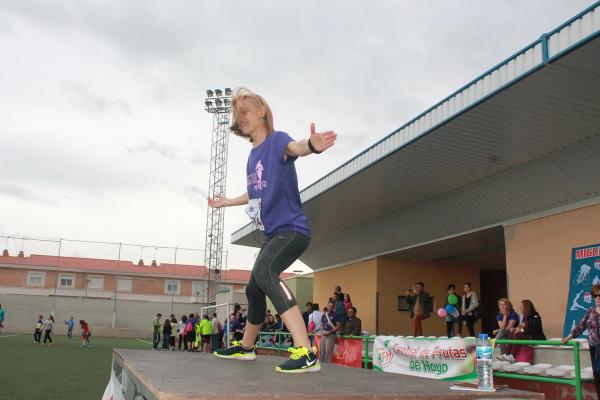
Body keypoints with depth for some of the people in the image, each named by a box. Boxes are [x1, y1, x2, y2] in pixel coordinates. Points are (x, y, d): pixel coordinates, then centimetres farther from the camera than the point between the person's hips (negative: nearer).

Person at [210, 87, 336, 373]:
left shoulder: (276, 140, -9)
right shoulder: (252, 155, 15)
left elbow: (295, 147, -35)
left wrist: (311, 145, -58)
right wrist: (227, 202, 46)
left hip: (291, 229, -10)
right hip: (273, 233, 10)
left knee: (264, 273, -33)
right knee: (254, 288, 20)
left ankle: (306, 353, -39)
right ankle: (246, 347, 43)